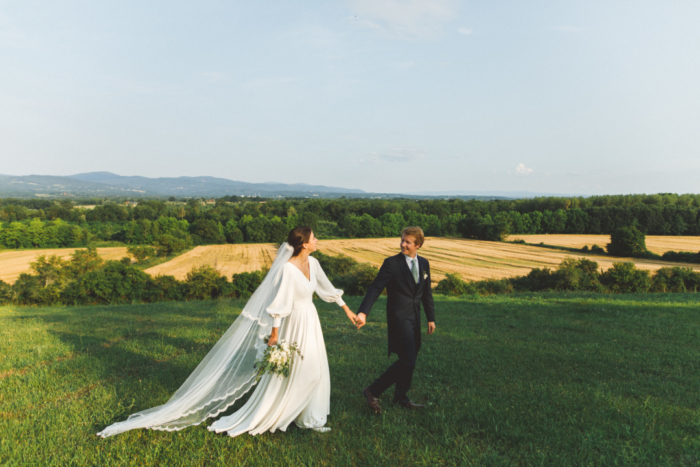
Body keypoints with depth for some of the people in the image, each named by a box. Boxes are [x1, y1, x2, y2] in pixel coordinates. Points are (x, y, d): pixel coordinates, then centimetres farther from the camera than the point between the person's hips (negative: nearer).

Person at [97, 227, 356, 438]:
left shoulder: (313, 263, 0)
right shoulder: (287, 269, -26)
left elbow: (327, 288, 13)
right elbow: (278, 304, -22)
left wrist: (346, 309, 20)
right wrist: (274, 336, -18)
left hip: (310, 322, 8)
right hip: (293, 325, -8)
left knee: (313, 371, 15)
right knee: (284, 373, 2)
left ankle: (309, 418, 33)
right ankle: (244, 422, 16)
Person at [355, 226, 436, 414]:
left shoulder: (424, 263, 9)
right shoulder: (391, 263, -10)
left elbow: (426, 293, 16)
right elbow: (375, 288, -15)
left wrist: (431, 317, 16)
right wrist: (363, 312, -26)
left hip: (414, 318, 7)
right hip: (399, 318, -7)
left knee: (409, 360, 15)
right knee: (408, 360, -12)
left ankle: (401, 398, 32)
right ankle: (372, 391, 1)